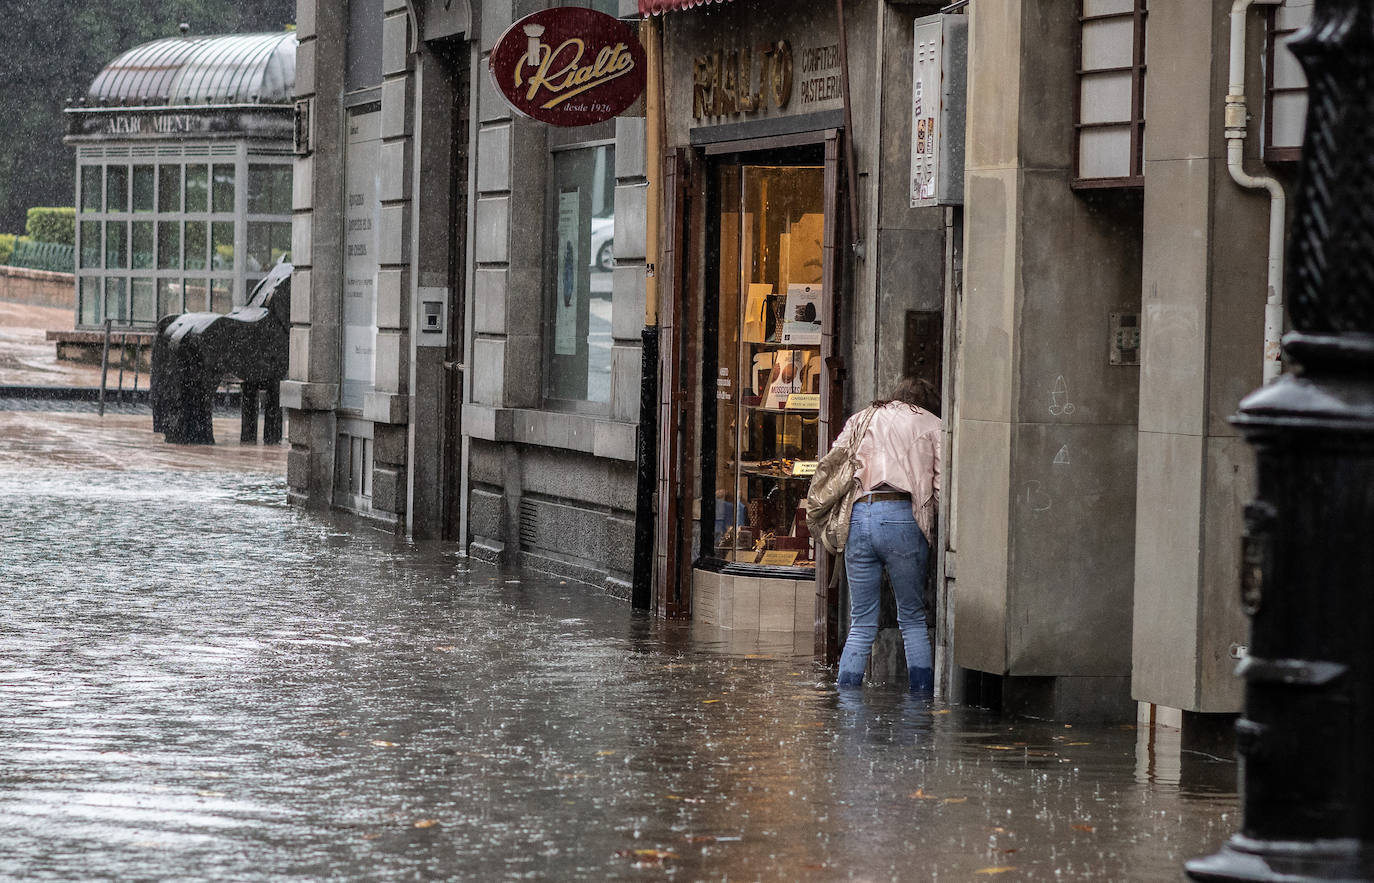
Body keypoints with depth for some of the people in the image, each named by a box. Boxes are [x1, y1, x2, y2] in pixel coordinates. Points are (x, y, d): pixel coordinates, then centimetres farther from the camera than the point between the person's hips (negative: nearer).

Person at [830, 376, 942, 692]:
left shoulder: (861, 420, 22)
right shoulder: (931, 425, 13)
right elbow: (942, 489, 4)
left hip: (857, 517, 3)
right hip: (901, 517, -3)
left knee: (861, 625, 8)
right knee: (913, 619, 7)